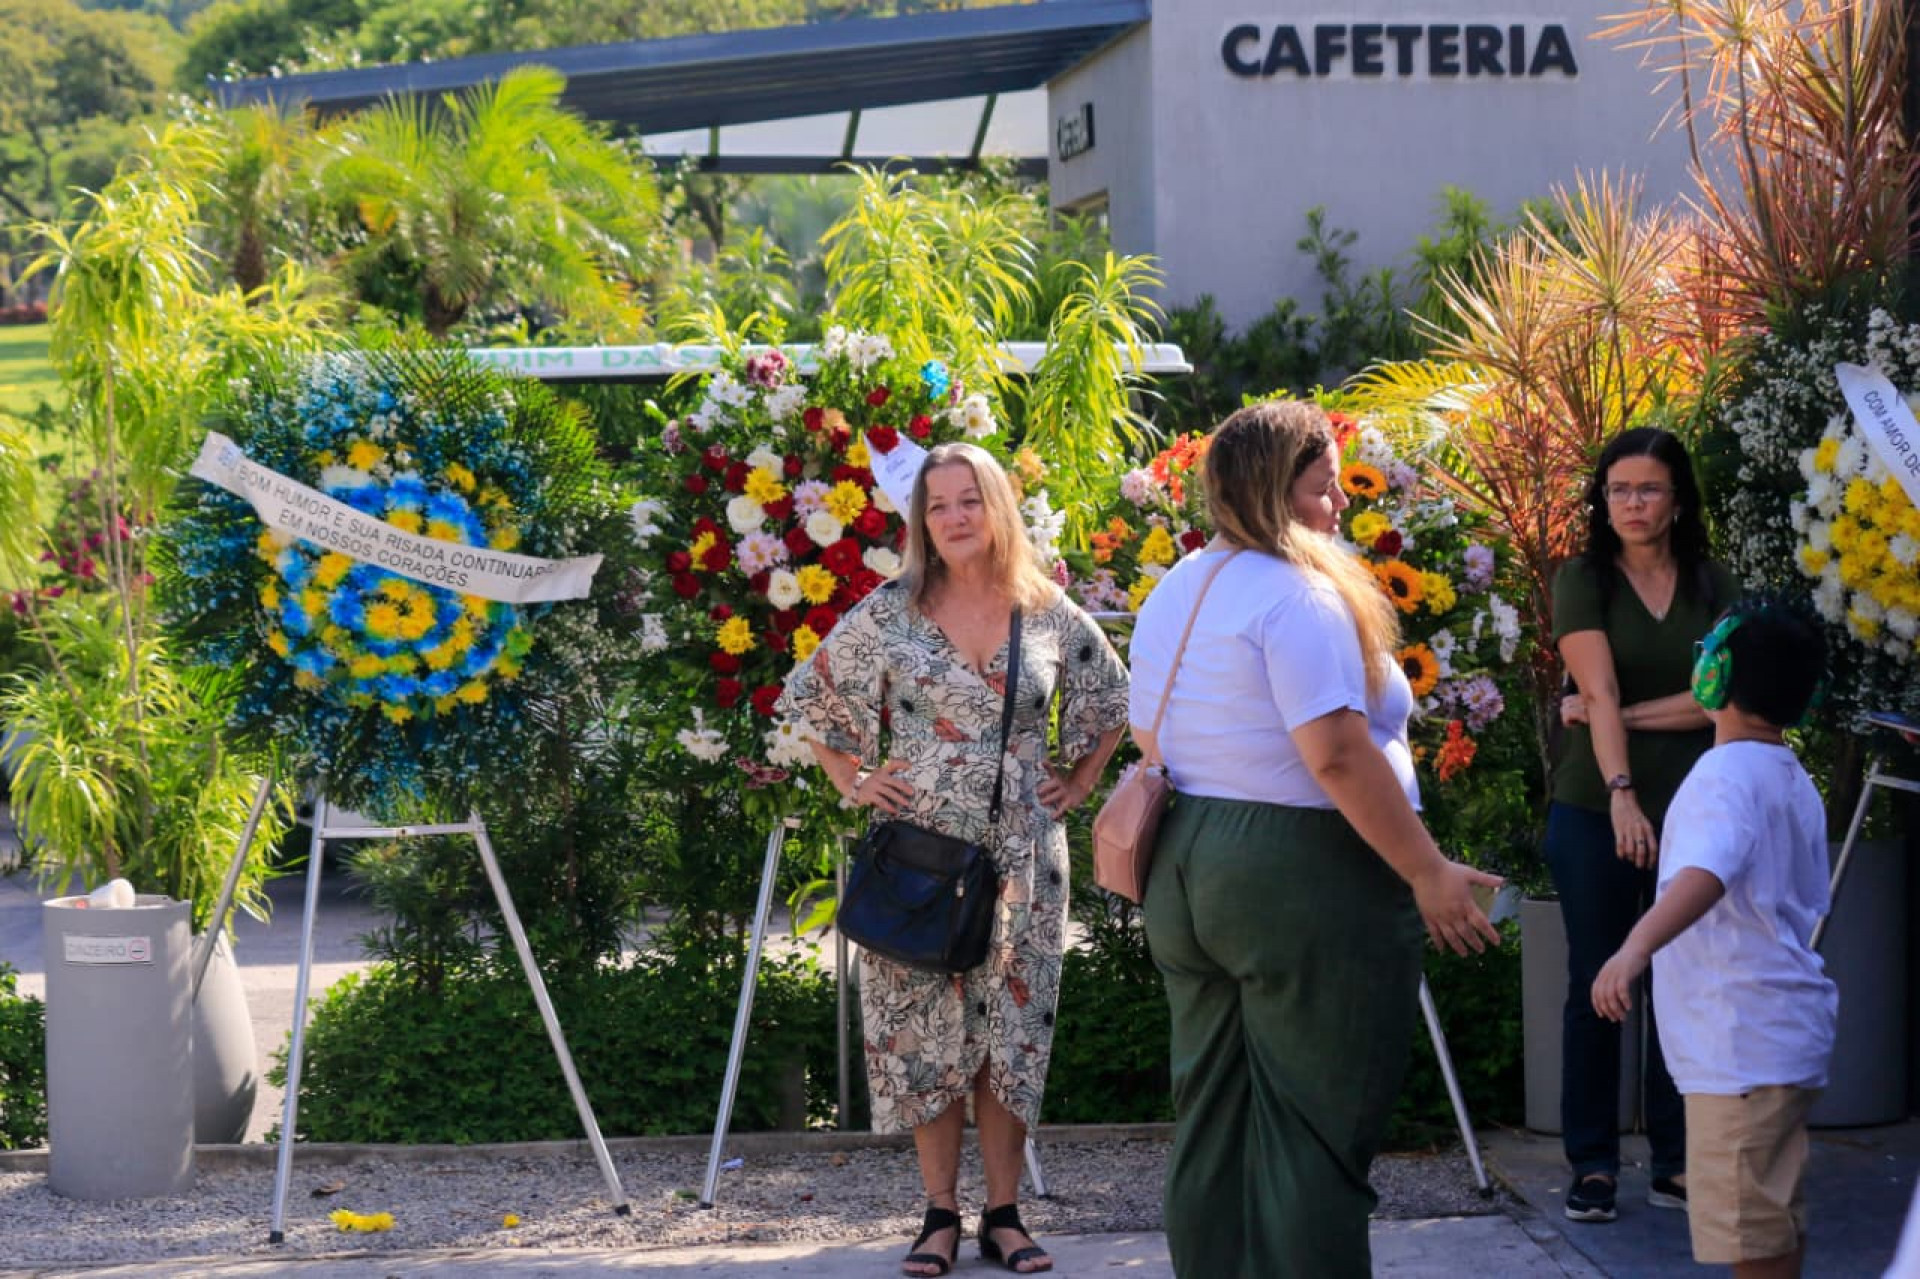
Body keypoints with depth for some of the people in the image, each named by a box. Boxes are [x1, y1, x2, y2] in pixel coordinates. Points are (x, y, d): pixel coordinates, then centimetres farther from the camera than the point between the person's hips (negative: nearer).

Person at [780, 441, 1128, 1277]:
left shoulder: (1049, 614, 3)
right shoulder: (889, 613, -1)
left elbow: (1109, 702, 17)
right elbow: (815, 697, 8)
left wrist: (1080, 780, 8)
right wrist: (854, 782, 2)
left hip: (1021, 856, 1)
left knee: (1012, 1027, 3)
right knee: (925, 1027, 1)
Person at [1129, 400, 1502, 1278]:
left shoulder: (1172, 596, 13)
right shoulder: (1297, 595, -14)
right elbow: (1337, 755, -22)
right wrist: (1427, 874, -18)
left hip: (1186, 875, 9)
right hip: (1303, 879, -9)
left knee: (1213, 1117, 14)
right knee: (1314, 1130, -3)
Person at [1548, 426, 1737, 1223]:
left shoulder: (1711, 587, 6)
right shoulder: (1582, 580, -3)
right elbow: (1599, 689, -17)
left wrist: (1623, 714, -12)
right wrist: (1621, 791, -29)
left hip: (1690, 813, 2)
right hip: (1594, 812, -2)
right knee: (1595, 984, 3)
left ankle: (1676, 1159, 13)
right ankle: (1593, 1165, 9)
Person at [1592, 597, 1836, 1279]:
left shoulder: (1724, 776, -16)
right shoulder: (1794, 782, 15)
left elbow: (1706, 871, -36)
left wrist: (1636, 946, -50)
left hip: (1742, 1043, -10)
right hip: (1789, 1034, 10)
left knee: (1749, 1223, -7)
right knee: (1776, 1214, 17)